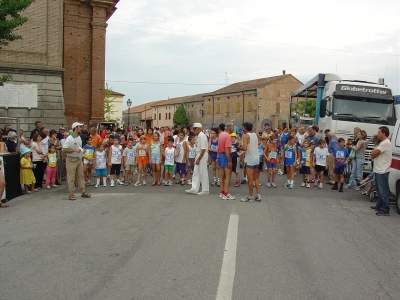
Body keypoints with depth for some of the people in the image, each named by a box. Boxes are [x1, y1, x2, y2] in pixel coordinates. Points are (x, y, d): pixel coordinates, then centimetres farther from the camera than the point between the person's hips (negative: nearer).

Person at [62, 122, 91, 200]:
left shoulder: (79, 138, 9)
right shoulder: (69, 139, -15)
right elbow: (64, 150, -19)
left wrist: (82, 150, 5)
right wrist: (74, 150, -23)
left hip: (79, 159, 8)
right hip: (71, 160, -8)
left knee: (80, 176, 11)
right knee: (71, 178, -2)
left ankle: (83, 192, 16)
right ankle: (71, 194, 4)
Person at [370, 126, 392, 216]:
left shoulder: (385, 143, -17)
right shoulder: (383, 143, 18)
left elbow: (373, 154, -19)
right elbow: (373, 155, 18)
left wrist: (374, 150, 0)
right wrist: (374, 154, -1)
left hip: (382, 171, -11)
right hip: (378, 170, 11)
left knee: (383, 191, -8)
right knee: (379, 190, 20)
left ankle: (385, 210, -4)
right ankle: (379, 205, 31)